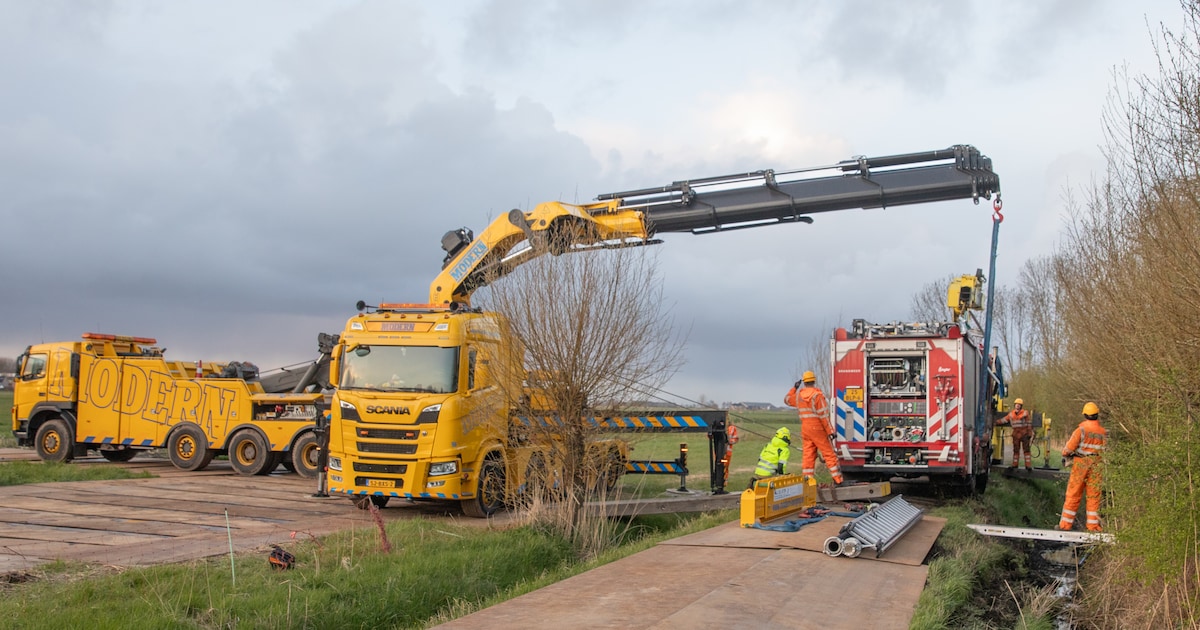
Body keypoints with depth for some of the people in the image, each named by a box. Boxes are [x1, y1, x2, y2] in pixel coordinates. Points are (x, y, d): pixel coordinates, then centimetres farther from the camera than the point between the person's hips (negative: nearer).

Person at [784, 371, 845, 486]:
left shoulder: (799, 395, 4)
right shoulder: (817, 395, -13)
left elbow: (787, 400, 26)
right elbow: (823, 415, -15)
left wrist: (794, 388, 31)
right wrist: (830, 431, -13)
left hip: (805, 430, 5)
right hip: (818, 429, -5)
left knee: (808, 456, 7)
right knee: (829, 454, -1)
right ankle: (838, 480, -2)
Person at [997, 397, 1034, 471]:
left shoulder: (1025, 413, -2)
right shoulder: (1011, 414, 9)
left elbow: (1029, 424, -2)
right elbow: (1004, 420, 17)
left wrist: (1029, 434, -5)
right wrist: (995, 422, 13)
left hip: (1024, 434, -4)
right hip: (1016, 434, 4)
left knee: (1026, 449, -4)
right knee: (1016, 450, 7)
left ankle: (1028, 466, -4)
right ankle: (1014, 465, 12)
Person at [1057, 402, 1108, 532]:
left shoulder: (1081, 429, -11)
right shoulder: (1103, 432, 3)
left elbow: (1070, 447, -10)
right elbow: (1105, 451, 6)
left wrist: (1065, 455, 9)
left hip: (1080, 464, -3)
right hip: (1096, 465, 3)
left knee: (1073, 494, 2)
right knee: (1094, 496, 9)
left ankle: (1065, 523, 6)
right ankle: (1093, 525, 10)